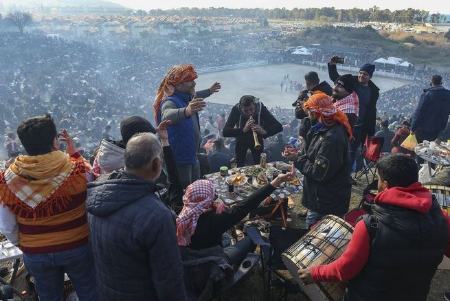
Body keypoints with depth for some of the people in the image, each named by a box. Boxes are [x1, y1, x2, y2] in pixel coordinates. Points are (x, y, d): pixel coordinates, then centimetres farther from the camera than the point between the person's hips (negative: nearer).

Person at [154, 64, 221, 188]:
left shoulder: (186, 98, 4)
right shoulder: (170, 102, -24)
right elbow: (168, 115, -49)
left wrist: (209, 91, 43)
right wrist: (186, 111, -68)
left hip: (192, 157, 10)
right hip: (178, 161, -9)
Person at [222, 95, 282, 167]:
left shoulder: (261, 108, -28)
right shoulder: (236, 109, -29)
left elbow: (279, 127, -31)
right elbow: (225, 132, -36)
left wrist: (264, 131, -48)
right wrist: (243, 130, -49)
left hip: (257, 138, 0)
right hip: (241, 139, 0)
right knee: (239, 166, 4)